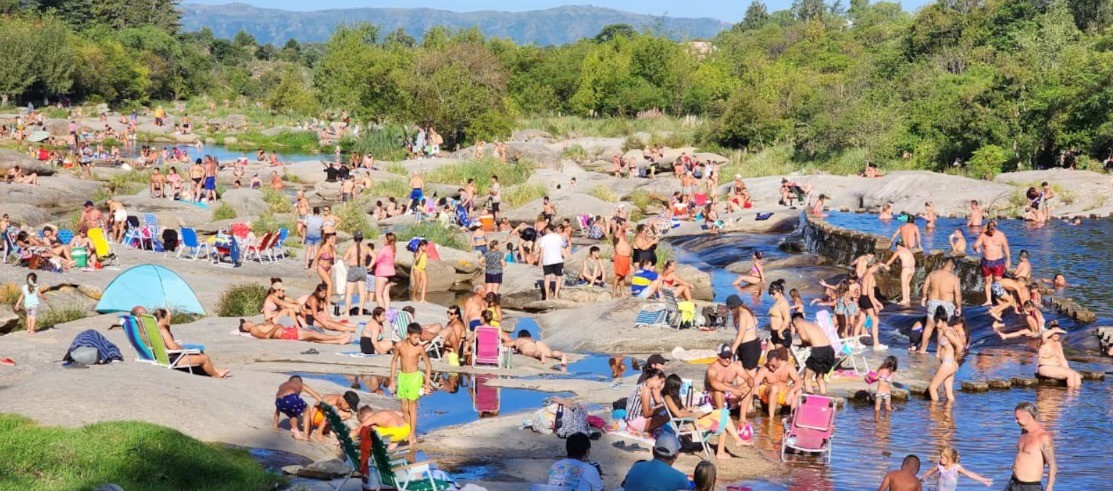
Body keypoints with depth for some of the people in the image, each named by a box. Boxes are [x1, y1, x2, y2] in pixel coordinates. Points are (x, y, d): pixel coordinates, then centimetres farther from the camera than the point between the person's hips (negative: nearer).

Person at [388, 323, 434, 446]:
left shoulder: (420, 348, -12)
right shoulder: (399, 346, -6)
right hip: (402, 376, 3)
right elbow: (394, 361, 7)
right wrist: (392, 380, 8)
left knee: (412, 407, -1)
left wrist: (427, 383, -4)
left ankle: (412, 436, 5)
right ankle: (407, 432, 20)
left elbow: (428, 365, -3)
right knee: (404, 408, 9)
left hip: (414, 377, -3)